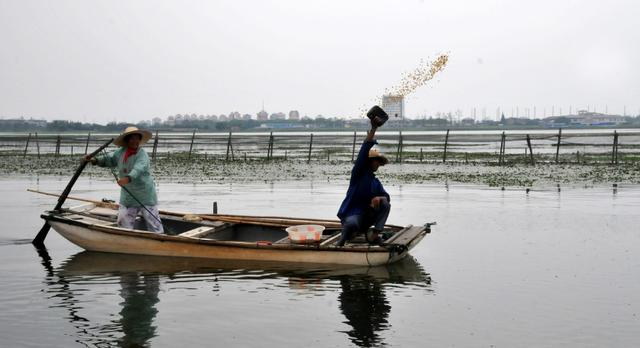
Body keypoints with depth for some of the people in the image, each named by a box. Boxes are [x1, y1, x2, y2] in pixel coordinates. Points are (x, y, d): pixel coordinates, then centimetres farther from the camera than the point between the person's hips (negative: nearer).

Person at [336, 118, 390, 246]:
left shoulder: (376, 182, 14)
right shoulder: (358, 173, -4)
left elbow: (387, 197, 6)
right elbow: (363, 153, -17)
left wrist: (379, 198, -21)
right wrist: (373, 129, -26)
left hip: (367, 214, 6)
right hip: (351, 214, -6)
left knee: (385, 205, -17)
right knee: (352, 223, -39)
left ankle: (374, 235, -14)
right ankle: (344, 237, -3)